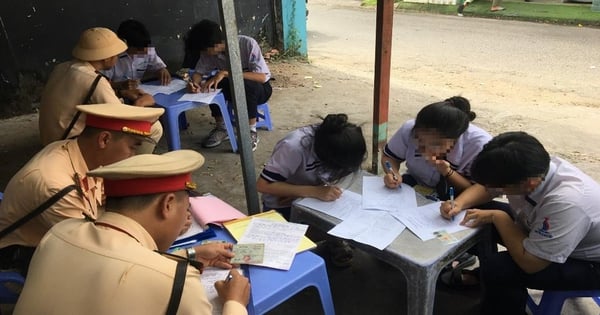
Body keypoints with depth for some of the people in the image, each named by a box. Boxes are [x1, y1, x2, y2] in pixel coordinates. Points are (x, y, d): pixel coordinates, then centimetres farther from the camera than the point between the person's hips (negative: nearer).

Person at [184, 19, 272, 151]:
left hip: (258, 88, -5)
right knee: (210, 83, -22)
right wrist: (194, 83, -28)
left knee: (246, 84, -36)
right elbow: (199, 72, -3)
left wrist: (226, 73, -39)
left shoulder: (248, 44, -27)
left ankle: (251, 131, -19)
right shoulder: (209, 51, -13)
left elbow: (262, 77, -34)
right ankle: (221, 128, -6)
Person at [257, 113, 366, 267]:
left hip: (317, 191, 4)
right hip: (282, 203, -4)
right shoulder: (294, 147, -35)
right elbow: (263, 185, -31)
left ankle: (335, 239, 6)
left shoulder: (340, 142, -22)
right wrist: (313, 191, -39)